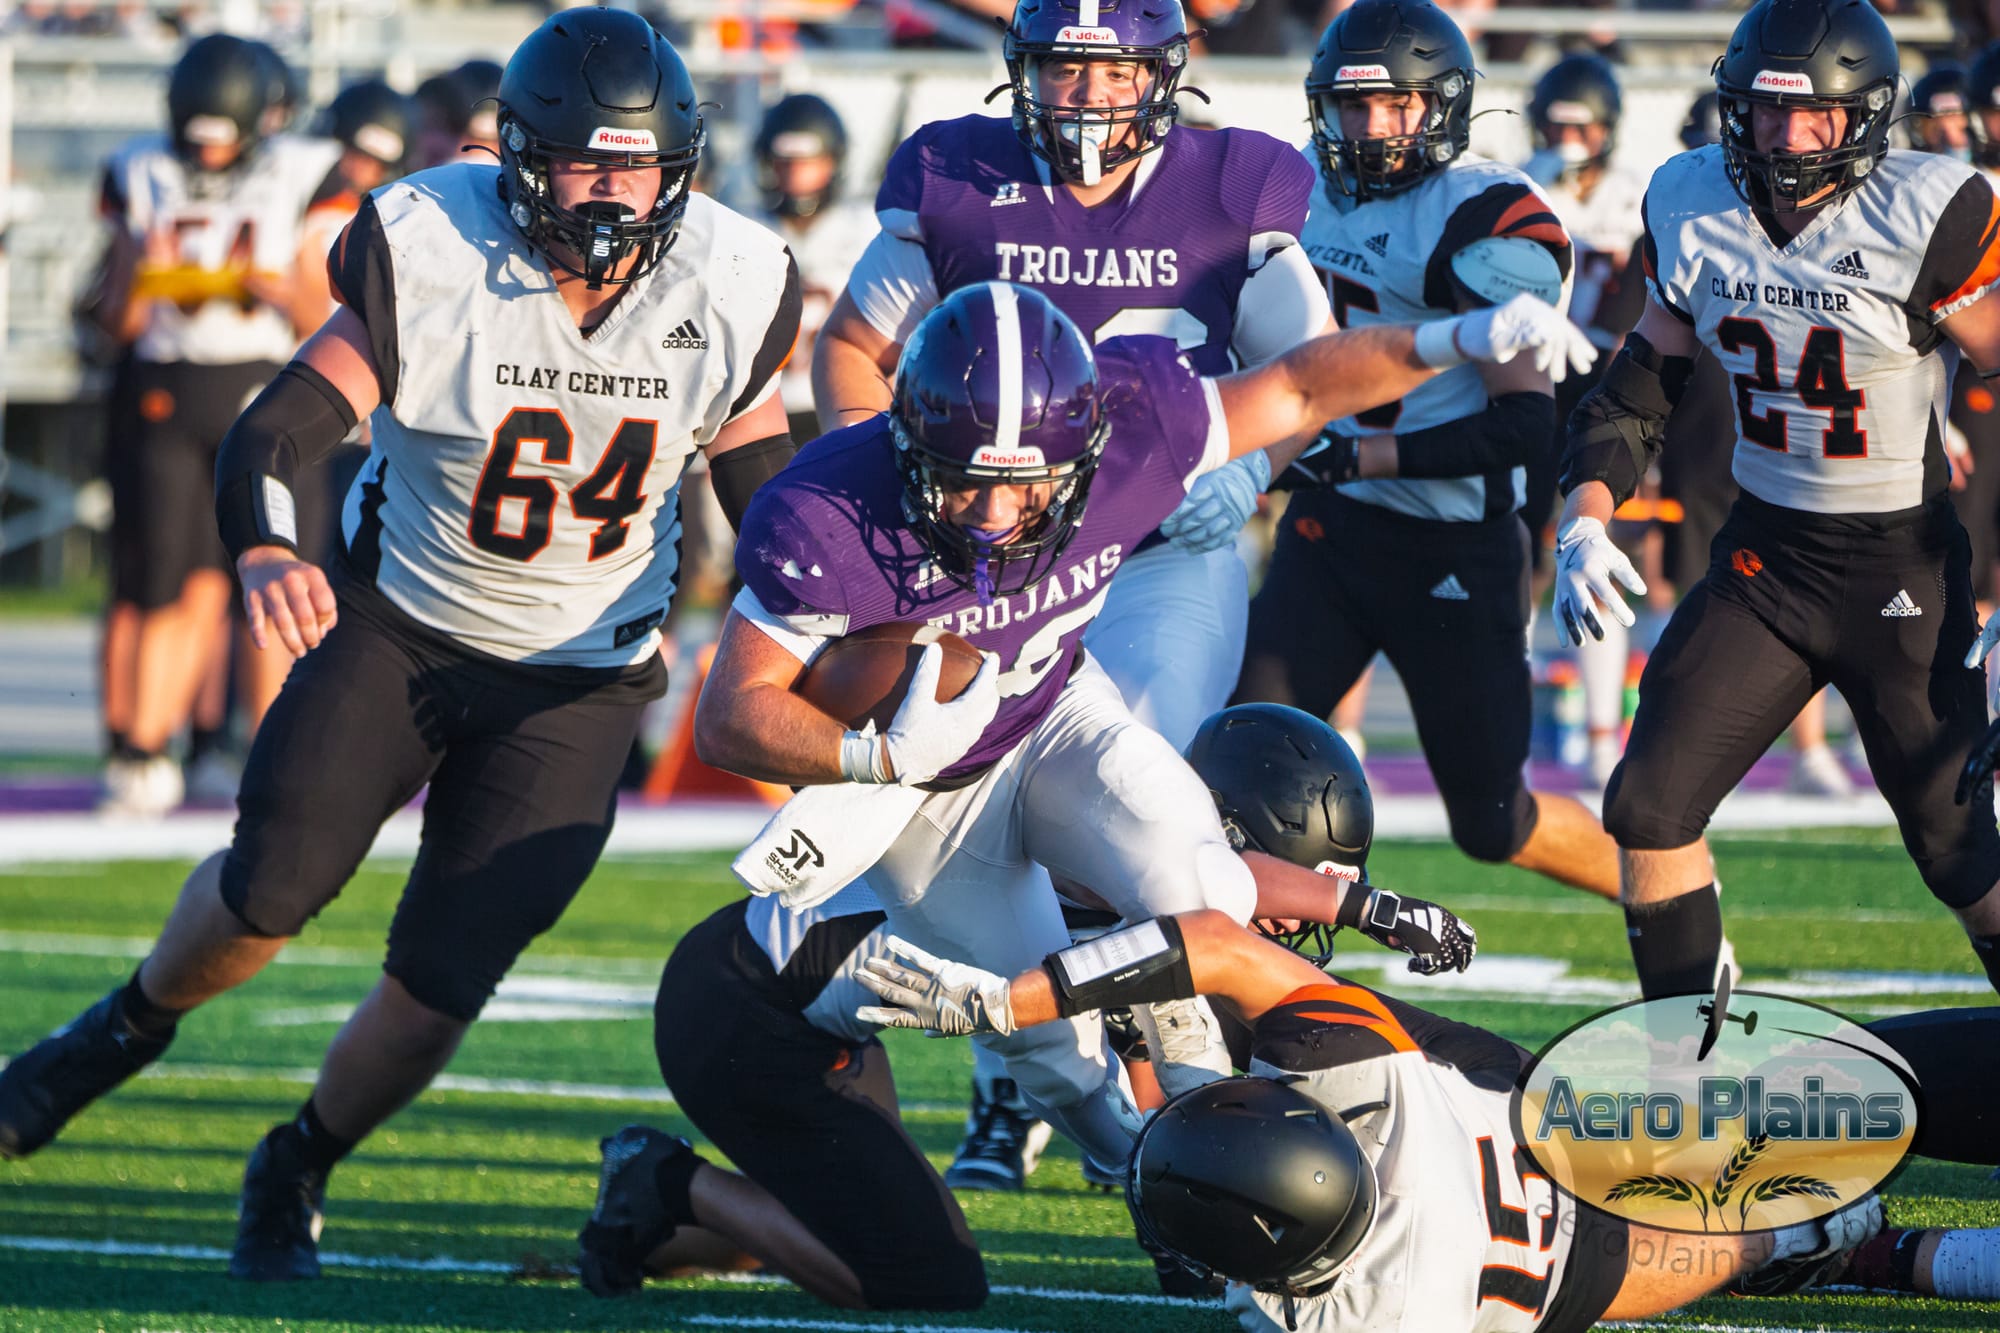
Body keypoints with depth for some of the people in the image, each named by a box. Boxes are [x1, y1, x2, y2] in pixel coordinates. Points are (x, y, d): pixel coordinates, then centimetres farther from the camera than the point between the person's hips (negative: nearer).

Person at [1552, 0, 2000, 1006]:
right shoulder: (1694, 206, -2)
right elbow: (1642, 379, 11)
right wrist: (1585, 517, -3)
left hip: (1902, 567, -5)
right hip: (1762, 554, 5)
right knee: (1650, 808, -3)